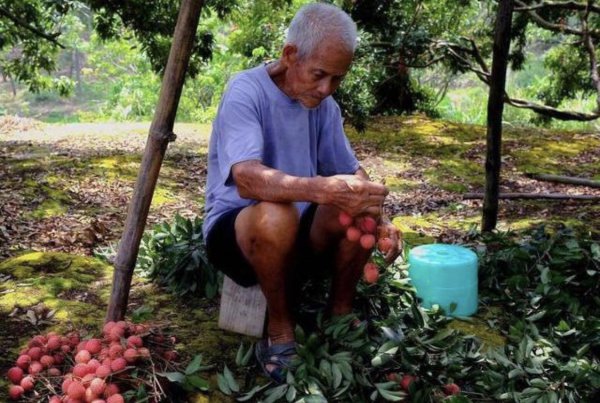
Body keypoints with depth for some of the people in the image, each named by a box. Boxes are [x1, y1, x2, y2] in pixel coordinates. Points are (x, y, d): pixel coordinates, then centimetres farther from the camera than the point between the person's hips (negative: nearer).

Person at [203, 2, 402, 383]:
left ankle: (340, 319, 1)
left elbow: (352, 173, 5)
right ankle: (280, 335, -15)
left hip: (297, 230, 6)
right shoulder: (246, 92, -21)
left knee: (361, 212, -20)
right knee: (277, 216, -38)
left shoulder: (325, 105, 0)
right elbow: (247, 179, -37)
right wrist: (323, 190, -52)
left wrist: (382, 221, -15)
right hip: (235, 227, -5)